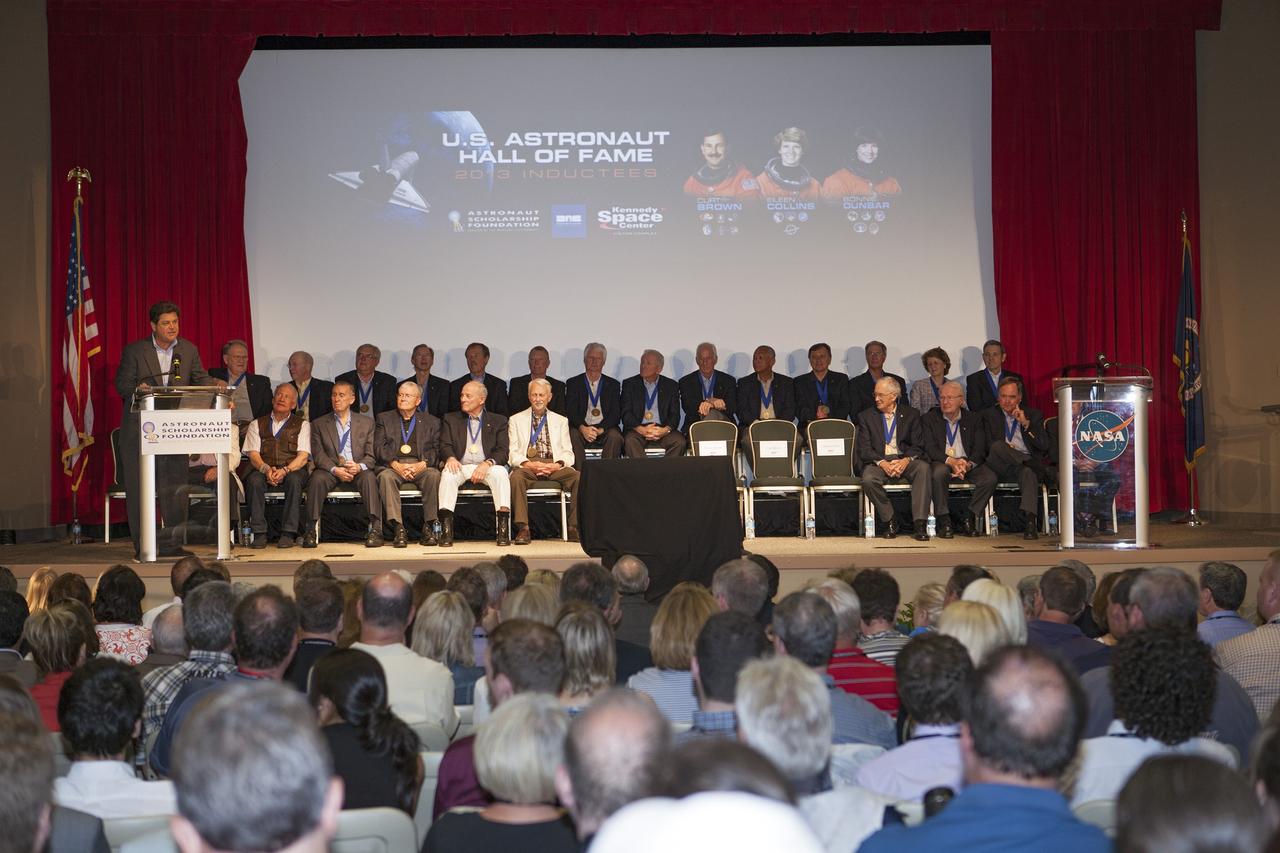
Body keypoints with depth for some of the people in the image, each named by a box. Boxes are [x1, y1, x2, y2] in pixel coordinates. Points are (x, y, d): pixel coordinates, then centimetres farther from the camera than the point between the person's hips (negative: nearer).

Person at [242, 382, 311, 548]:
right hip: (264, 470, 1)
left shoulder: (302, 424, 15)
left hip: (292, 471, -1)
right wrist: (267, 469, -18)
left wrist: (285, 470, -19)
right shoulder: (257, 424, 18)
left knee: (294, 480, -36)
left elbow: (303, 456, 0)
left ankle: (288, 534, -34)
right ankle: (259, 534, -31)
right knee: (254, 480, -33)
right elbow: (253, 455, 5)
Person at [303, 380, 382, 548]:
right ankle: (311, 530, -27)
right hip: (330, 471, 0)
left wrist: (359, 466, -18)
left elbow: (371, 455, 5)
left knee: (369, 477, -33)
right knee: (317, 478, -32)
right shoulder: (319, 424, 13)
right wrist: (335, 469, -18)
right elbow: (318, 455, 1)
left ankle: (375, 529, -34)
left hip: (358, 472, 0)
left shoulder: (367, 423, 14)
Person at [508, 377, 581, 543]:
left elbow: (568, 452, 13)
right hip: (527, 465, -1)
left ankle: (574, 529, -26)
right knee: (516, 477, -37)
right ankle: (523, 528, -35)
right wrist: (528, 464, -14)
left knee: (578, 477, -29)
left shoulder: (561, 421, 22)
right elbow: (513, 453, 6)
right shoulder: (516, 420, 17)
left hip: (554, 466, 1)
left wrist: (558, 464, -10)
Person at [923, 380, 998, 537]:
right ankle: (944, 522, -23)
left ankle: (968, 517, -8)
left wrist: (968, 464, -22)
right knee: (939, 473, -37)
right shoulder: (928, 419, 4)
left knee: (990, 477, -26)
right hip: (941, 463, -2)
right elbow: (930, 448, -7)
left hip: (968, 464, 2)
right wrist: (951, 461, -24)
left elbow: (980, 449, 0)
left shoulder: (973, 420, 9)